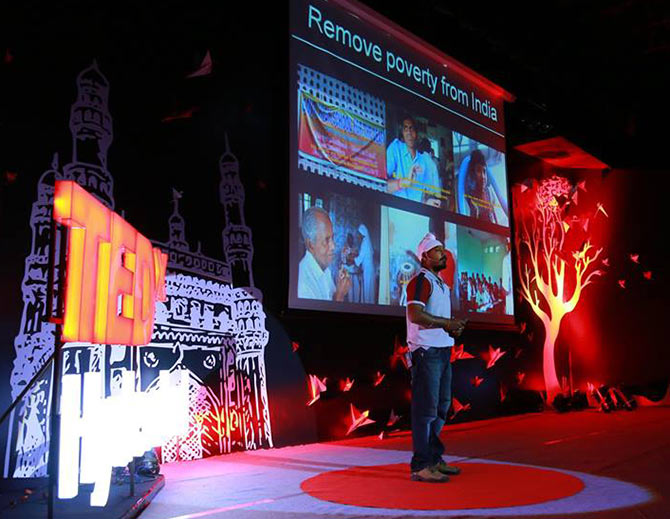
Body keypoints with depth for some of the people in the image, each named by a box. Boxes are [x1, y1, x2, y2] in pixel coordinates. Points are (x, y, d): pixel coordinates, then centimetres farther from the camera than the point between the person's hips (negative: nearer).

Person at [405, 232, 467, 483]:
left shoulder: (440, 283, 20)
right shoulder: (421, 280, -10)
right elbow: (415, 314, -23)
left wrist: (453, 328, 4)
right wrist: (447, 323, -18)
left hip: (443, 351, 10)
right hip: (426, 351, -10)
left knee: (441, 407, 15)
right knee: (426, 408, -7)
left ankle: (434, 458, 26)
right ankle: (420, 466, -1)